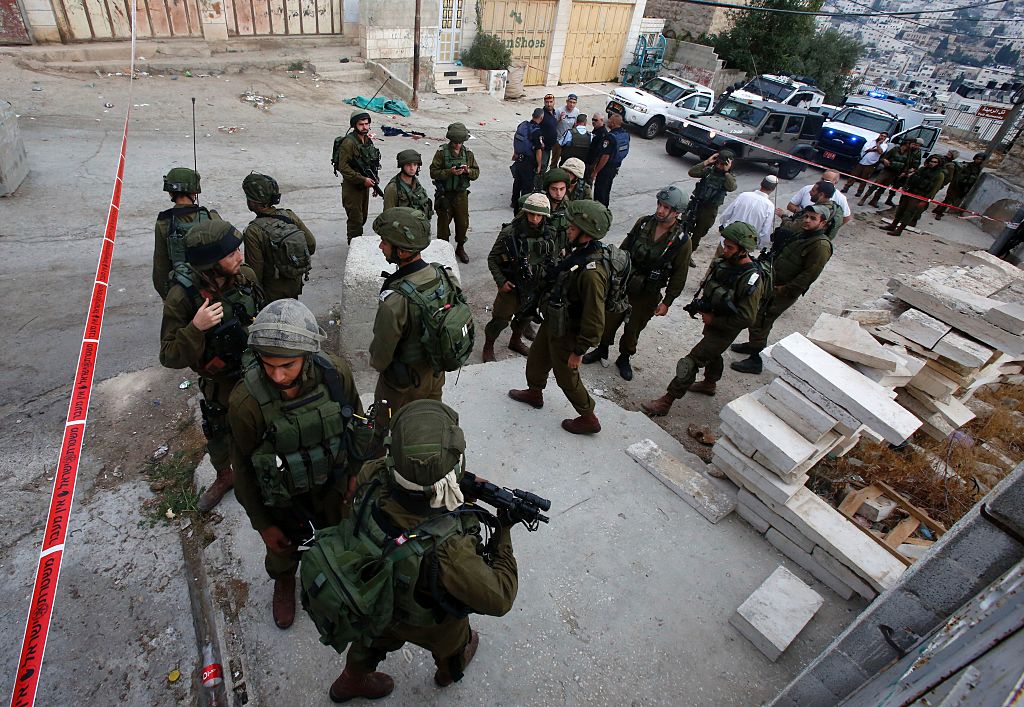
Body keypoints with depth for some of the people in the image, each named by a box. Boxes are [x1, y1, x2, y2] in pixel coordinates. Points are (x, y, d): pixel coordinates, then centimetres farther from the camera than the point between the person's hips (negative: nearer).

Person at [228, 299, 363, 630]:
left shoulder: (337, 374, -28)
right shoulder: (245, 402, -33)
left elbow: (355, 425, -7)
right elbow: (243, 468, -16)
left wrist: (354, 476, 3)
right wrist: (262, 524, -6)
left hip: (330, 483, 2)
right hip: (281, 496, -1)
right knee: (284, 547, 27)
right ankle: (284, 581, 63)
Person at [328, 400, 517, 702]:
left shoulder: (372, 479, -35)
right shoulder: (449, 550, -49)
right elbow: (499, 598, -33)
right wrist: (503, 533, -20)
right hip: (430, 624, -3)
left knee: (376, 638, 36)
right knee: (451, 642, 34)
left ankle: (352, 680, 66)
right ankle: (450, 672, 67)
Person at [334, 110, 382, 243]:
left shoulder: (368, 140, 8)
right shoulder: (348, 142, -18)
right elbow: (343, 167, -23)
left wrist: (373, 181, 14)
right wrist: (363, 180, -24)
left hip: (365, 186, 8)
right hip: (352, 187, -8)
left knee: (362, 218, 18)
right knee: (355, 220, -4)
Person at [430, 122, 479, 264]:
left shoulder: (468, 153, 3)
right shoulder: (442, 152, -8)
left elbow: (476, 173, 6)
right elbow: (433, 172, -12)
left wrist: (468, 171, -16)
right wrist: (450, 172, -25)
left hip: (461, 194, 3)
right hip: (444, 194, -3)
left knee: (463, 222, 9)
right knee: (443, 222, 6)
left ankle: (460, 248, 29)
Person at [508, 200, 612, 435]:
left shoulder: (592, 272, -35)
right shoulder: (578, 252, -7)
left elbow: (594, 319, -31)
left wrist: (579, 350, -22)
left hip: (566, 334, -9)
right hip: (552, 323, 9)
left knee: (567, 377, 11)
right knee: (536, 360, 28)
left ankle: (589, 419, 32)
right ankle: (534, 393, 56)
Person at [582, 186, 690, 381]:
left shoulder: (682, 241, -15)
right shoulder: (643, 223, -7)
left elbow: (679, 276, -8)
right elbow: (624, 249, 5)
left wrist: (666, 302, -8)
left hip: (647, 295, -2)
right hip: (622, 284, 3)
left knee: (633, 328, 12)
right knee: (610, 319, 14)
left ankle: (624, 359, 36)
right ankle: (602, 349, 39)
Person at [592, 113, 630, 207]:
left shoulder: (610, 137, -25)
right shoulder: (626, 134, 1)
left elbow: (605, 156, -27)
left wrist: (596, 171, -21)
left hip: (606, 168, -9)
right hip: (616, 167, 9)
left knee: (599, 190, 3)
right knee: (607, 190, 21)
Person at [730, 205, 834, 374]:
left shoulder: (821, 245, -17)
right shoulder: (800, 235, 13)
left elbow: (810, 274, -23)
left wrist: (784, 289, -21)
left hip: (782, 293, -9)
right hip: (770, 285, 9)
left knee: (760, 322, -8)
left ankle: (756, 361, 3)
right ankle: (753, 345, 41)